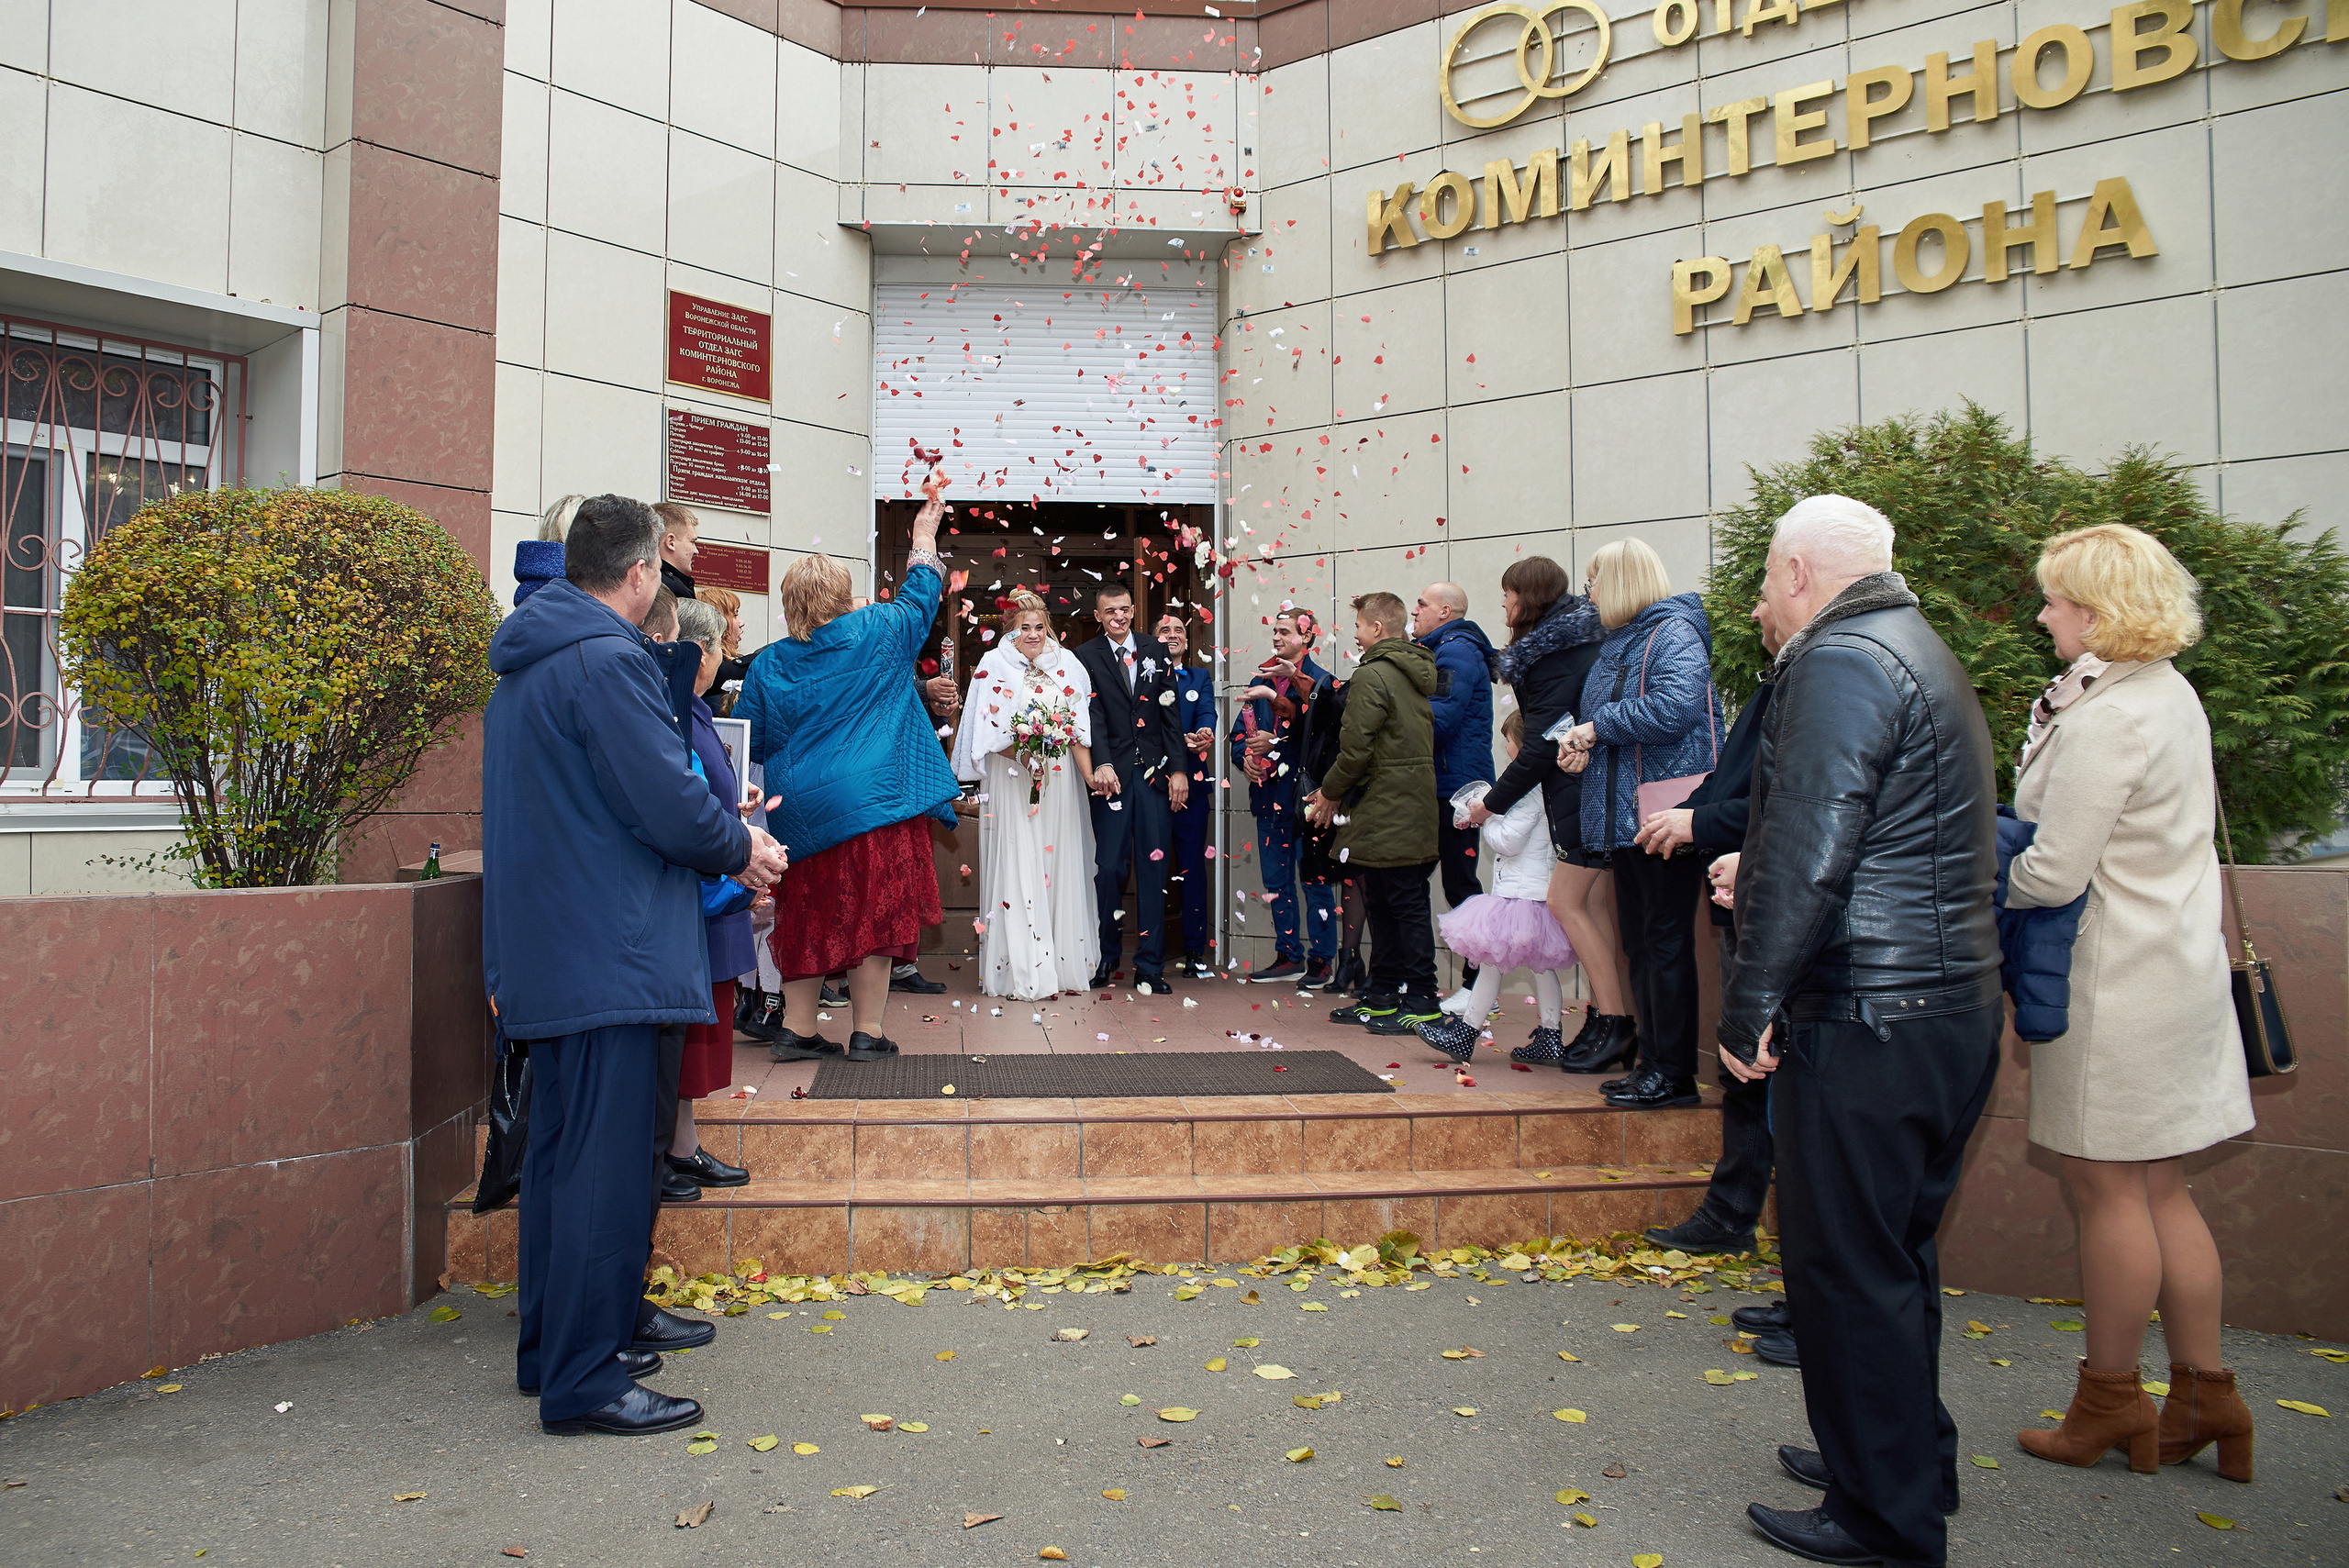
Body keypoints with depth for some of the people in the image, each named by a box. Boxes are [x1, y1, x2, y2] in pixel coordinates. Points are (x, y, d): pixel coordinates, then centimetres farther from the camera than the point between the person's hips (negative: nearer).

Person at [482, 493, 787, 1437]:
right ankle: (583, 1379, 1)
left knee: (565, 1149, 17)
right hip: (606, 950, -11)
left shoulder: (525, 665, 17)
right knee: (606, 1160, -5)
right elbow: (666, 802, -20)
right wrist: (741, 849, -1)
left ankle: (558, 1342, 28)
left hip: (544, 949, 11)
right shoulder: (607, 661, -16)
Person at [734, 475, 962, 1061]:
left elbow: (751, 746, 8)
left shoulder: (767, 665, 4)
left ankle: (796, 1028, 16)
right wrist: (924, 536, 27)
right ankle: (866, 1032, 6)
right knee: (873, 906, 2)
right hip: (875, 802, -3)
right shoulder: (873, 634, -3)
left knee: (808, 911, 12)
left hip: (797, 809, 4)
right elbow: (921, 595, 14)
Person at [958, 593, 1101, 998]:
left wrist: (1091, 777, -7)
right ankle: (1022, 972, -2)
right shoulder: (994, 667, 1)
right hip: (1011, 779, -3)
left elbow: (1078, 727, 5)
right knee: (1017, 868, -5)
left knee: (1059, 865, 4)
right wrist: (1023, 756, -17)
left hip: (1059, 780, 3)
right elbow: (988, 731, -3)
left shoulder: (1066, 667, 9)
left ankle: (1064, 964, 11)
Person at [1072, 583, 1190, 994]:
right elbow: (1094, 717, -7)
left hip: (1155, 774, 2)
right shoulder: (1086, 658, 3)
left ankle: (1149, 967, 8)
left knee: (1153, 868, 2)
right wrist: (1102, 765, -22)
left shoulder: (1157, 652, 12)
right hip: (1113, 775, -2)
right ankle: (1107, 956, 15)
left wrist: (1178, 768, 3)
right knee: (1109, 867, -3)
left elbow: (1171, 714, 10)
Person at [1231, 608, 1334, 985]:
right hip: (1270, 794, 7)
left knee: (1313, 877, -2)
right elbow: (1240, 730, 15)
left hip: (1306, 793, -6)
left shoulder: (1320, 681, -4)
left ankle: (1321, 960, 5)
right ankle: (1288, 956, 19)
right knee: (1276, 879, 10)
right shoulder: (1261, 680, 15)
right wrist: (1245, 756, -4)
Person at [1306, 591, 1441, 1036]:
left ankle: (1421, 1001, 0)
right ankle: (1381, 997, 21)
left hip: (1385, 811, -9)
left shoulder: (1372, 675, -13)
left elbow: (1356, 747, -18)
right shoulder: (1420, 673, 15)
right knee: (1383, 903, 14)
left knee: (1404, 905, -5)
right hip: (1416, 803, 9)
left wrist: (1330, 792, -1)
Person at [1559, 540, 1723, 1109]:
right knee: (1638, 941, 12)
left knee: (1666, 941, -5)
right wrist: (1585, 746, 4)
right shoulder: (1618, 644, 18)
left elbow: (1674, 706, -26)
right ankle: (1651, 1060, 21)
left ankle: (1673, 1073, 2)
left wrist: (1598, 726, -15)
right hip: (1625, 816, 10)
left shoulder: (1674, 634, -10)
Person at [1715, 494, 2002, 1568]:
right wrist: (1751, 864, 28)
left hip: (1865, 1024, -10)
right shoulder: (1922, 653, 18)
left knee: (1851, 1267, 1)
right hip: (1954, 1006, 10)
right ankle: (1910, 1467, 34)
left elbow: (1808, 855, -22)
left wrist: (1746, 1010, -16)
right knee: (1893, 1256, 20)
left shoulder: (1841, 661, -14)